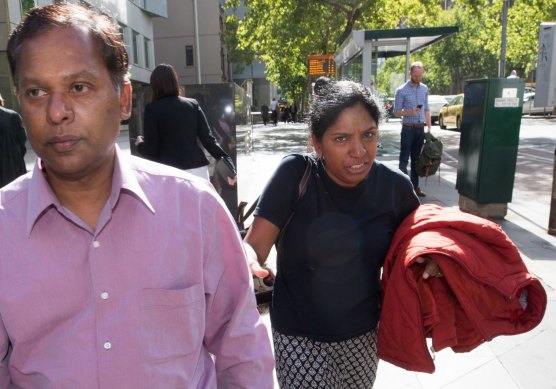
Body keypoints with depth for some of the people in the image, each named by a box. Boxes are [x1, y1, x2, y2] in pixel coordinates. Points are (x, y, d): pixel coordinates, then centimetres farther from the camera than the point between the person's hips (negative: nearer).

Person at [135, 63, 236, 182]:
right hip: (198, 169, 4)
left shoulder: (152, 108, -3)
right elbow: (207, 137, 2)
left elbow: (151, 151, -5)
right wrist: (226, 164, 5)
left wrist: (139, 143, 17)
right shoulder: (193, 104, 8)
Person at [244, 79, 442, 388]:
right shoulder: (295, 174, -21)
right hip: (299, 335, -3)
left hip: (363, 331, 4)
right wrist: (246, 260, -45)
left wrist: (432, 259, -17)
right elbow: (255, 244, -22)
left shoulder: (394, 185, -12)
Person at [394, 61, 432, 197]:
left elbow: (426, 110, 16)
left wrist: (429, 127, 9)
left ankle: (415, 186, 16)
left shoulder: (424, 89, 11)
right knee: (404, 159, -4)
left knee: (416, 159, 10)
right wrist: (410, 112, -23)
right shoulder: (402, 90, -5)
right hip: (408, 128, -5)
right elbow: (396, 112, -6)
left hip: (420, 129, 5)